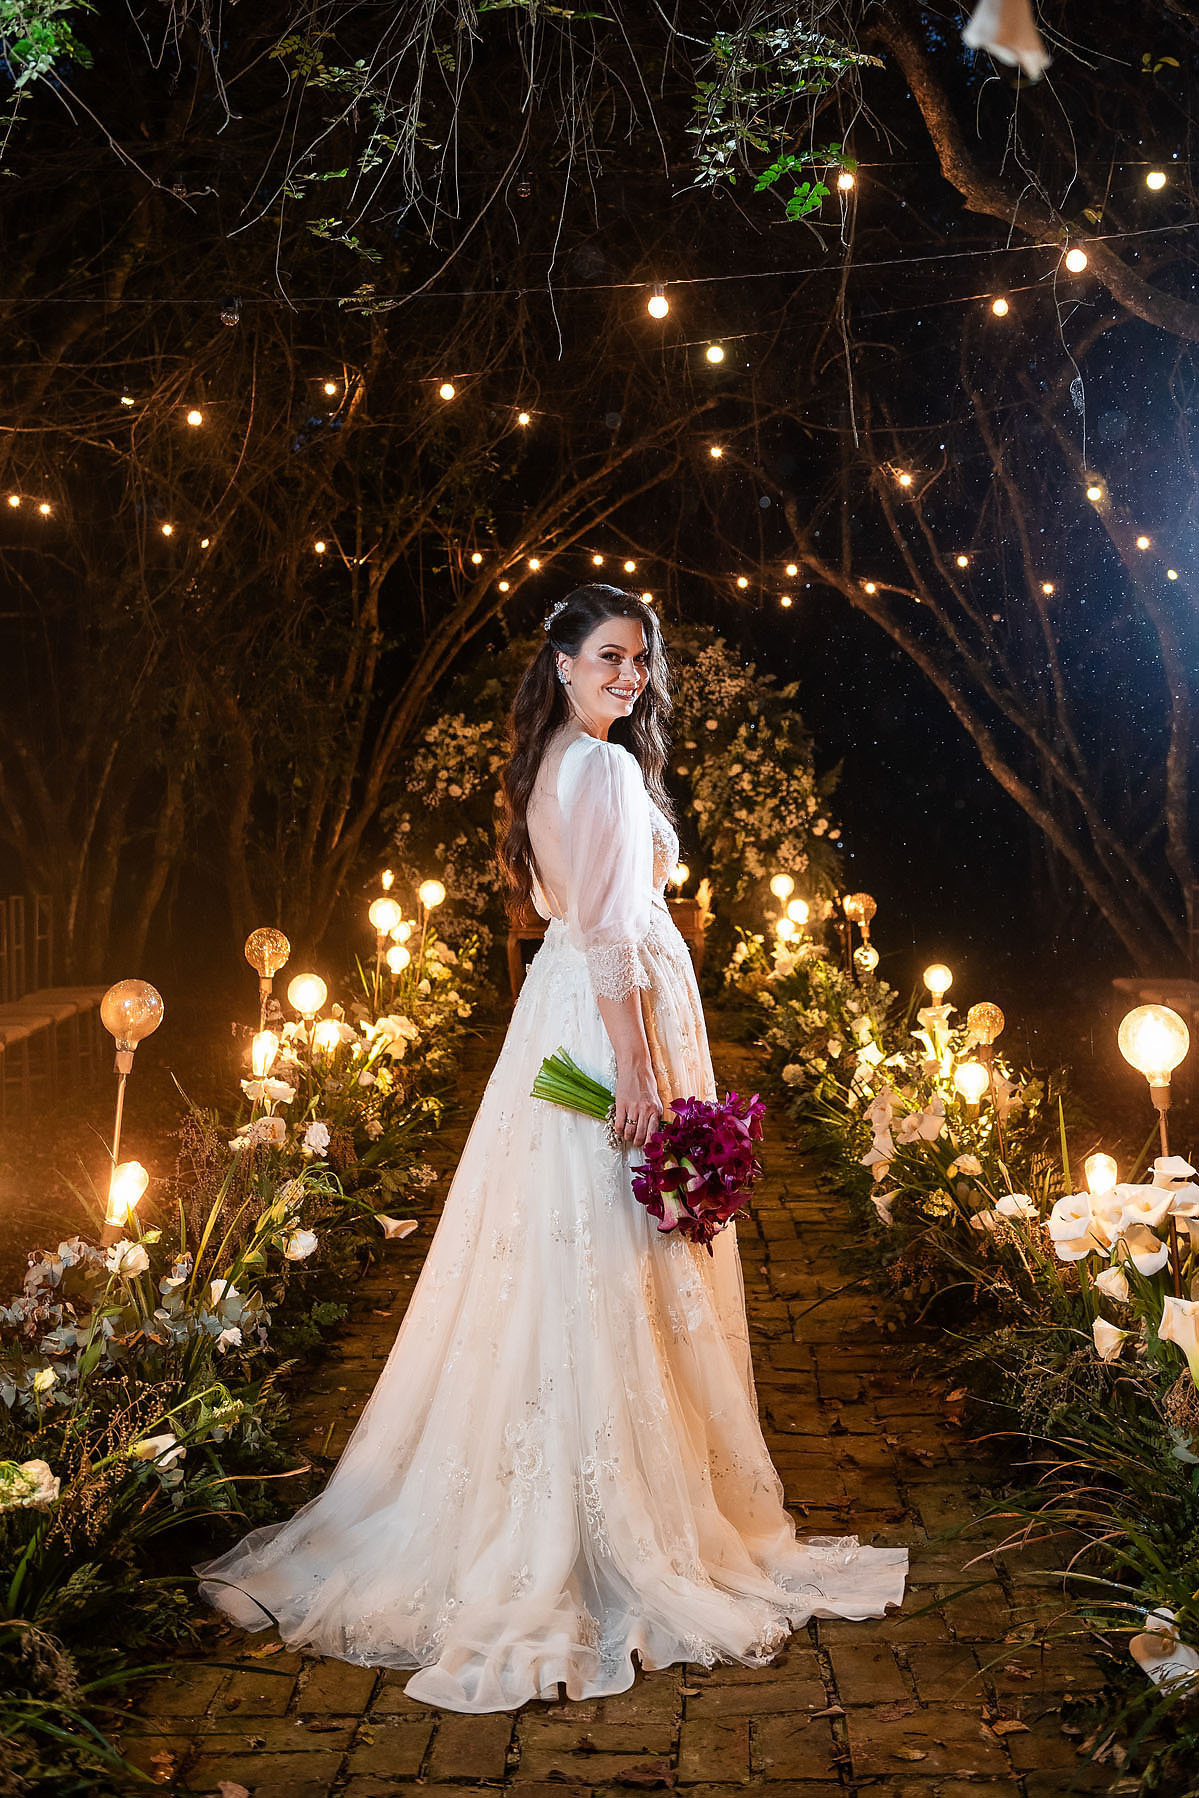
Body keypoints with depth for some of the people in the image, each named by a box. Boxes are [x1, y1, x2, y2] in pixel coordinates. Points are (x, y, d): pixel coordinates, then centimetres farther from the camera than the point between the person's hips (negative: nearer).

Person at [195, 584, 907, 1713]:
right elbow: (608, 934, -20)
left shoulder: (547, 766, 15)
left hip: (565, 1010, 10)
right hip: (615, 1018, -10)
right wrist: (640, 1066, -20)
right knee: (612, 1269, -3)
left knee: (556, 1262, 15)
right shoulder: (609, 770, -14)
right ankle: (633, 1540, 8)